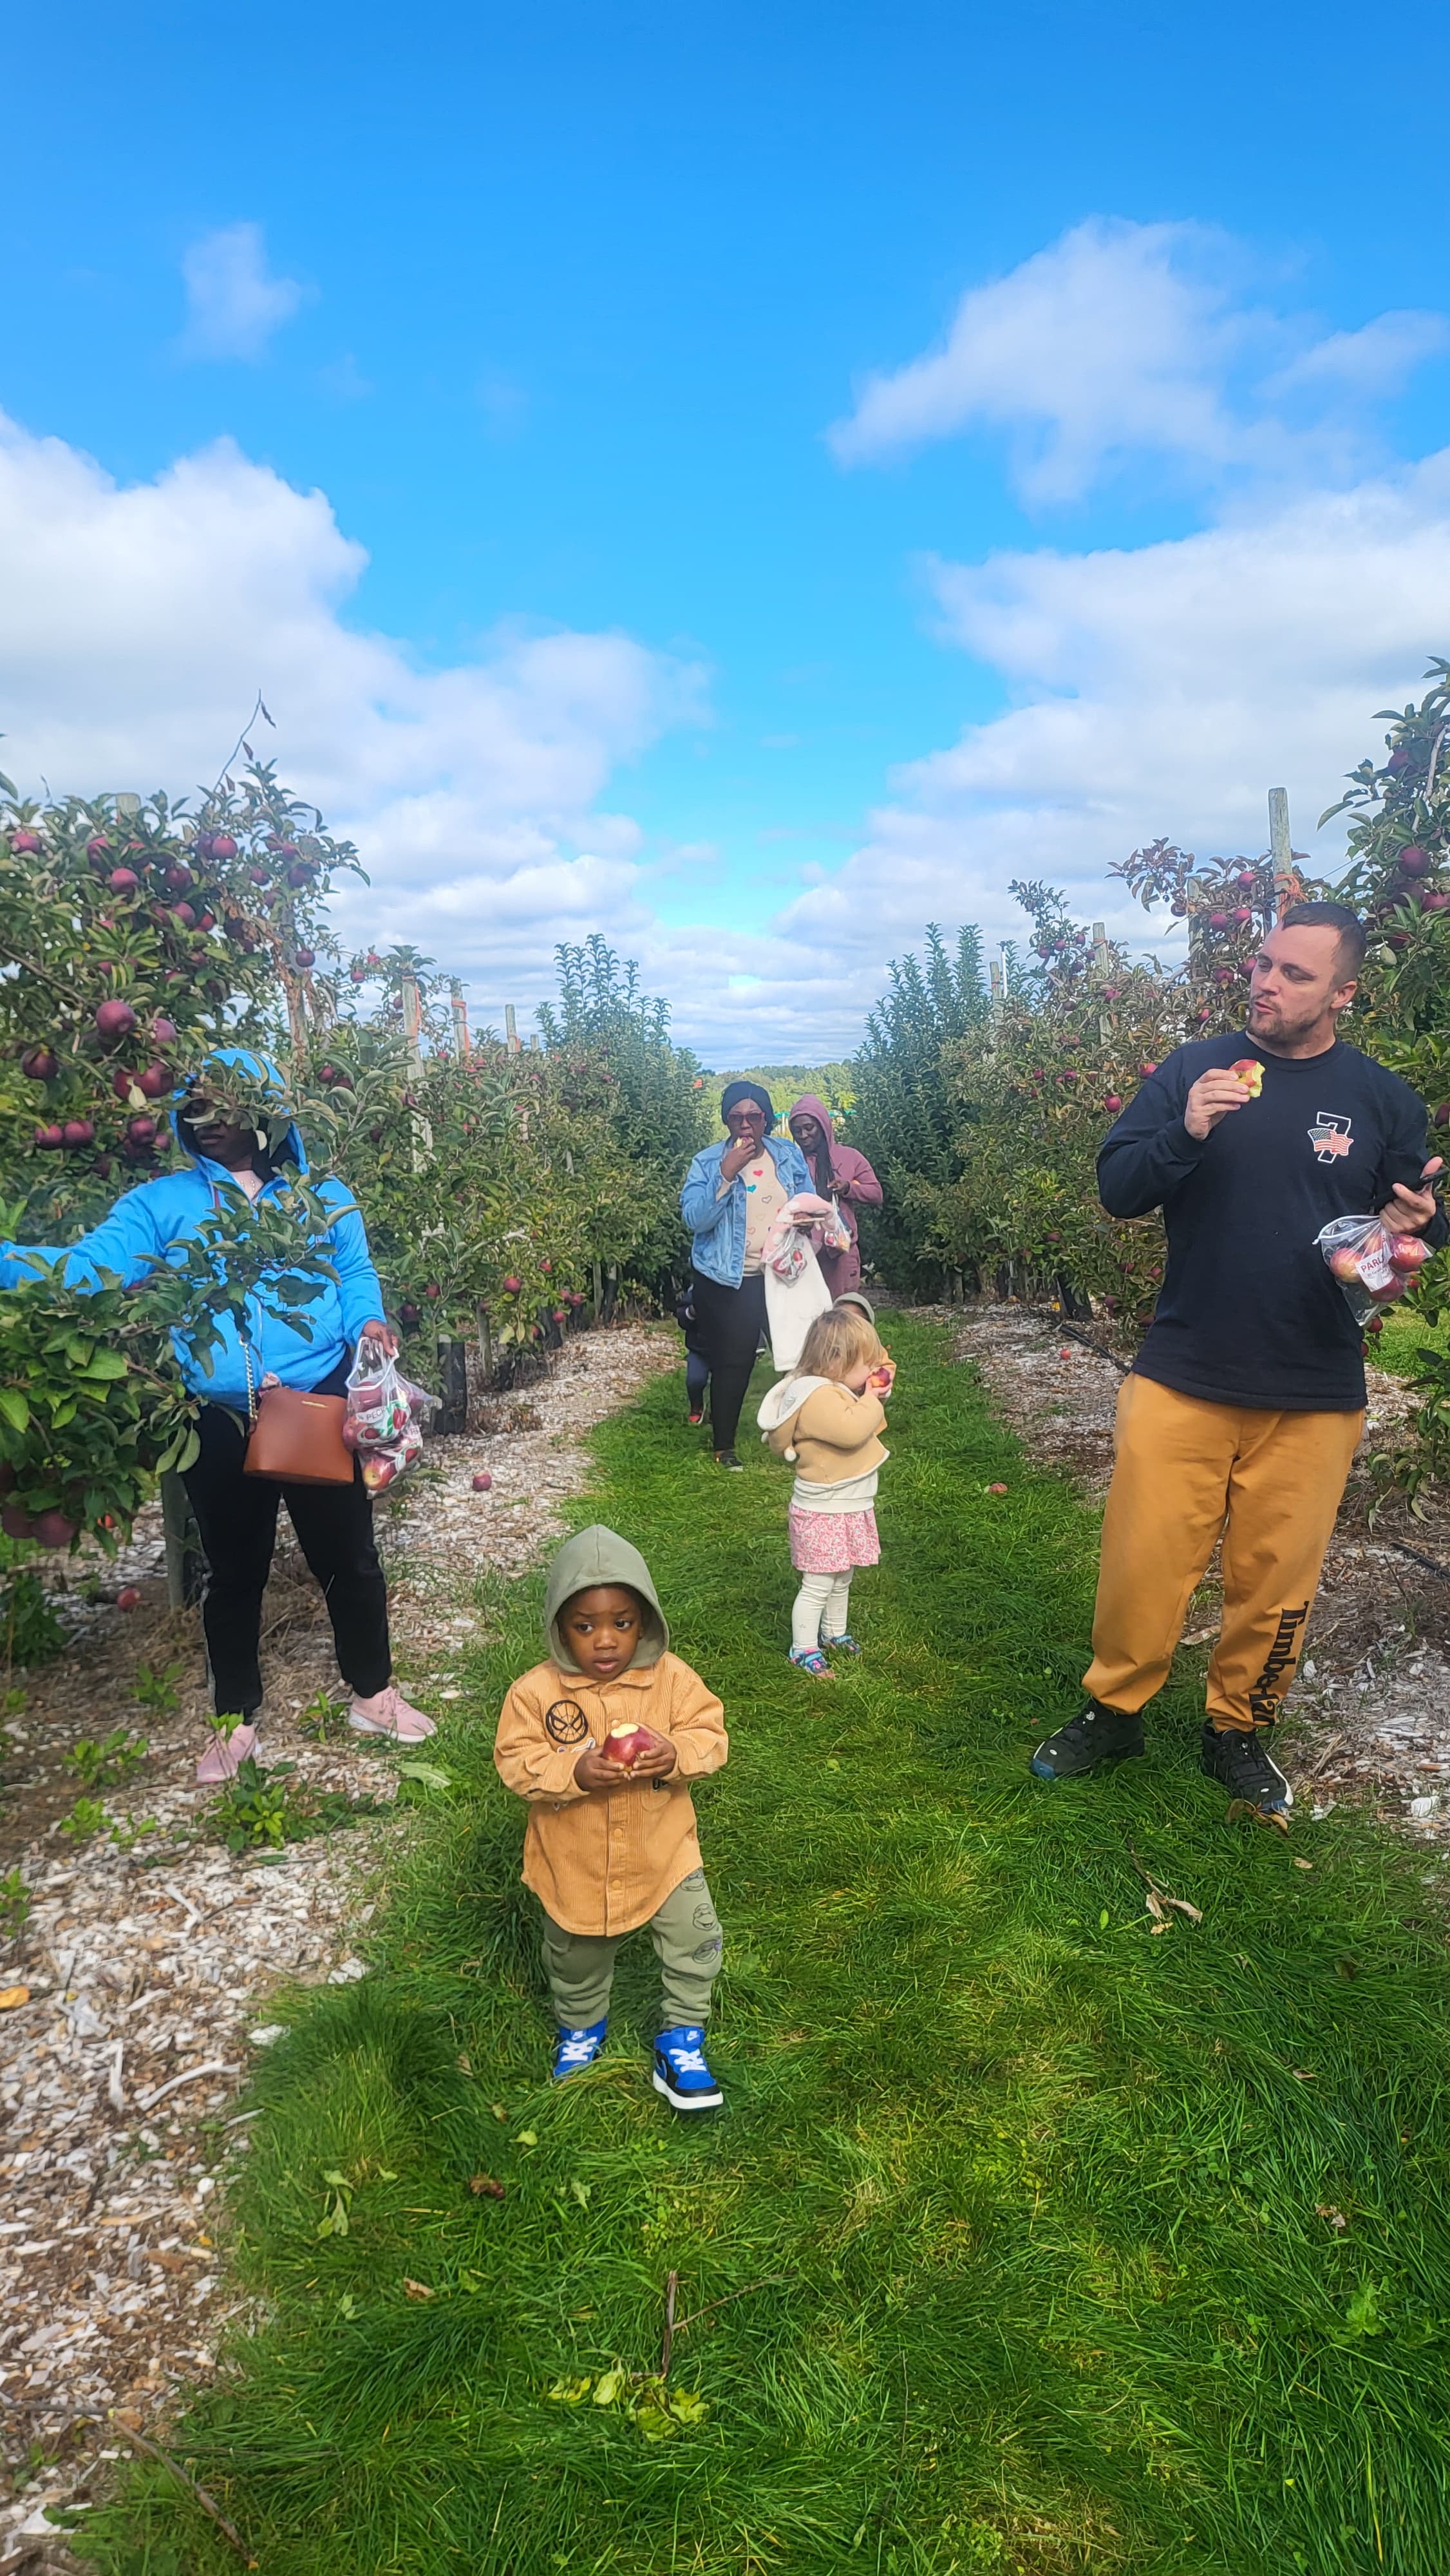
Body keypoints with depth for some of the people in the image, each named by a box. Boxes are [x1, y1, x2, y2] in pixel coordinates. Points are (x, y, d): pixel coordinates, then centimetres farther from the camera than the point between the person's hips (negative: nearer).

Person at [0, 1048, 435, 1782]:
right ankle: (236, 1720, 34)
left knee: (347, 1557, 11)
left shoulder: (325, 1198, 8)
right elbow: (90, 1267, -8)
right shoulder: (161, 1204, 4)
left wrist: (368, 1321, -13)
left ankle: (373, 1693, 33)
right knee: (233, 1570, 14)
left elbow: (355, 1274, 8)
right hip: (220, 1423, 0)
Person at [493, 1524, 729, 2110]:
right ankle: (581, 2026, 55)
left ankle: (681, 2041, 30)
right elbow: (516, 1764, -18)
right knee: (577, 1957, 24)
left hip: (663, 1854, 0)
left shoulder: (672, 1678, -16)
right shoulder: (536, 1692, -20)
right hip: (574, 1865, 0)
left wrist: (678, 1755, -33)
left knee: (695, 1943, 4)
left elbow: (712, 1736, -12)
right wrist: (573, 1772, -33)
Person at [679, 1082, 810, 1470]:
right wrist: (726, 1174, -26)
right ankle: (723, 1445, 18)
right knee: (733, 1362, 2)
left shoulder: (789, 1154, 3)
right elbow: (694, 1218, -19)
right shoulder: (708, 1162, -7)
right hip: (730, 1281, -3)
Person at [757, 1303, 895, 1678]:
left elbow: (869, 1429, 18)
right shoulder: (818, 1397, -26)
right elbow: (852, 1430, -38)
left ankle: (835, 1632, 42)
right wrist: (870, 1398, -22)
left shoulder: (835, 1391, 7)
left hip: (849, 1507, 10)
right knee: (818, 1586, 1)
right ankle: (803, 1649, 14)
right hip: (823, 1513, -10)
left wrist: (875, 1395, 2)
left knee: (842, 1578, 25)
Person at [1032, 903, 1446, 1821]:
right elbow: (1117, 1189, -4)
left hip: (1314, 1398, 1)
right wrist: (1185, 1133, -23)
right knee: (1141, 1562, 3)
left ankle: (1240, 1730, 33)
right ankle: (1114, 1711, 26)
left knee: (1277, 1579, 11)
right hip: (1181, 1380, -1)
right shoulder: (1192, 1071, 1)